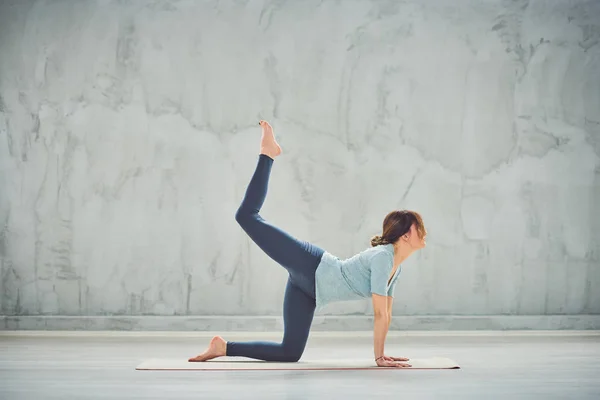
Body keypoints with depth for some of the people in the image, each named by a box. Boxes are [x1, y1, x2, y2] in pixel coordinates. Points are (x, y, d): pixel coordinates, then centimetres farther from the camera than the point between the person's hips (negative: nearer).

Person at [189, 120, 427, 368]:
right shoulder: (383, 257, -20)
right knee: (247, 215, -7)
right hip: (310, 268, -9)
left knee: (290, 353, 4)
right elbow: (379, 313, -21)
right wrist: (379, 357, -18)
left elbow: (386, 313, 16)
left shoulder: (395, 266, 8)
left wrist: (381, 354, 15)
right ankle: (267, 154, 12)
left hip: (310, 285, 9)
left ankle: (224, 347, 11)